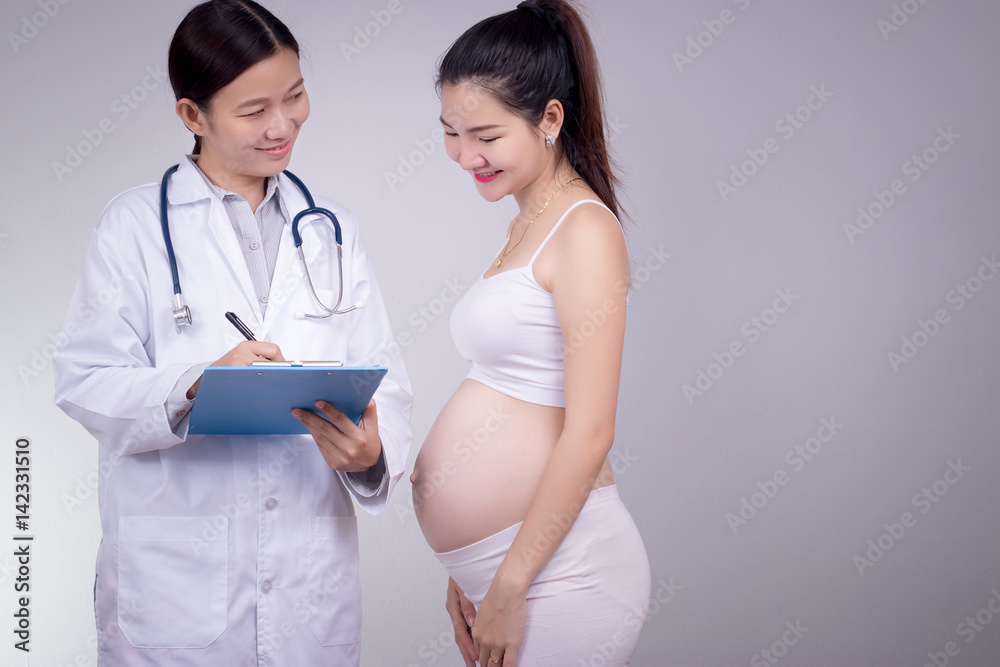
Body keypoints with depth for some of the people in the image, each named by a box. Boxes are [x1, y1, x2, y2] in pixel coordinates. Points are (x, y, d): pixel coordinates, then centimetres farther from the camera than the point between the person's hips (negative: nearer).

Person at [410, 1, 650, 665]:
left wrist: (509, 588, -16)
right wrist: (470, 574, 14)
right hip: (502, 565, 8)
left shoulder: (584, 230, -12)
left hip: (559, 576, -8)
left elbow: (588, 434, -17)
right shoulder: (527, 225, 15)